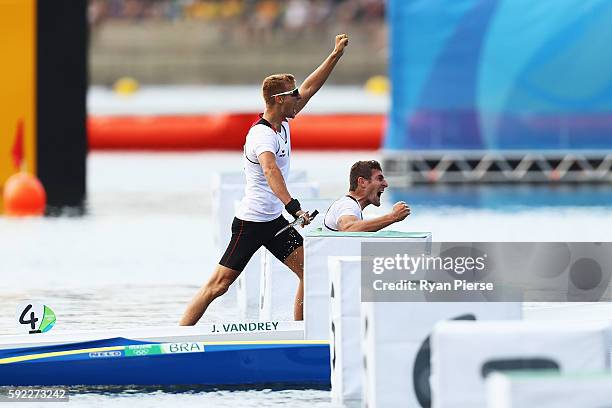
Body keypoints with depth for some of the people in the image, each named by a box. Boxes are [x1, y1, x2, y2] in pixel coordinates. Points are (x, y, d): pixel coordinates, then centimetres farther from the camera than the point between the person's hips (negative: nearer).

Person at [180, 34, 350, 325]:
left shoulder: (282, 124, 6)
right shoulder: (262, 135, -22)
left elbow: (309, 88, 17)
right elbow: (271, 171, -41)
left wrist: (336, 55, 16)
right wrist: (293, 207, -53)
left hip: (274, 222, 9)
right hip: (251, 222, -9)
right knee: (219, 284, -9)